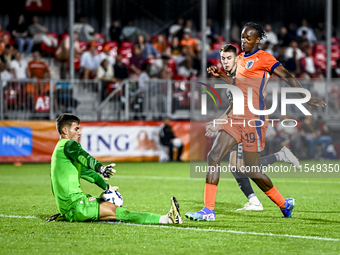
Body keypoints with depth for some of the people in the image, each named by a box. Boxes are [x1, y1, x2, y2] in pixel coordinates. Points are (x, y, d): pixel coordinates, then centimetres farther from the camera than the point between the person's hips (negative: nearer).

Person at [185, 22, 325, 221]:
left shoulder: (263, 58, -7)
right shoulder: (241, 59, 17)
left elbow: (287, 76, -12)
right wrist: (222, 75, 20)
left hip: (253, 119, -8)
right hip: (235, 117, 8)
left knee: (252, 169, -2)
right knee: (214, 156, -5)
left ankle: (284, 204, 18)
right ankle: (208, 210, -1)